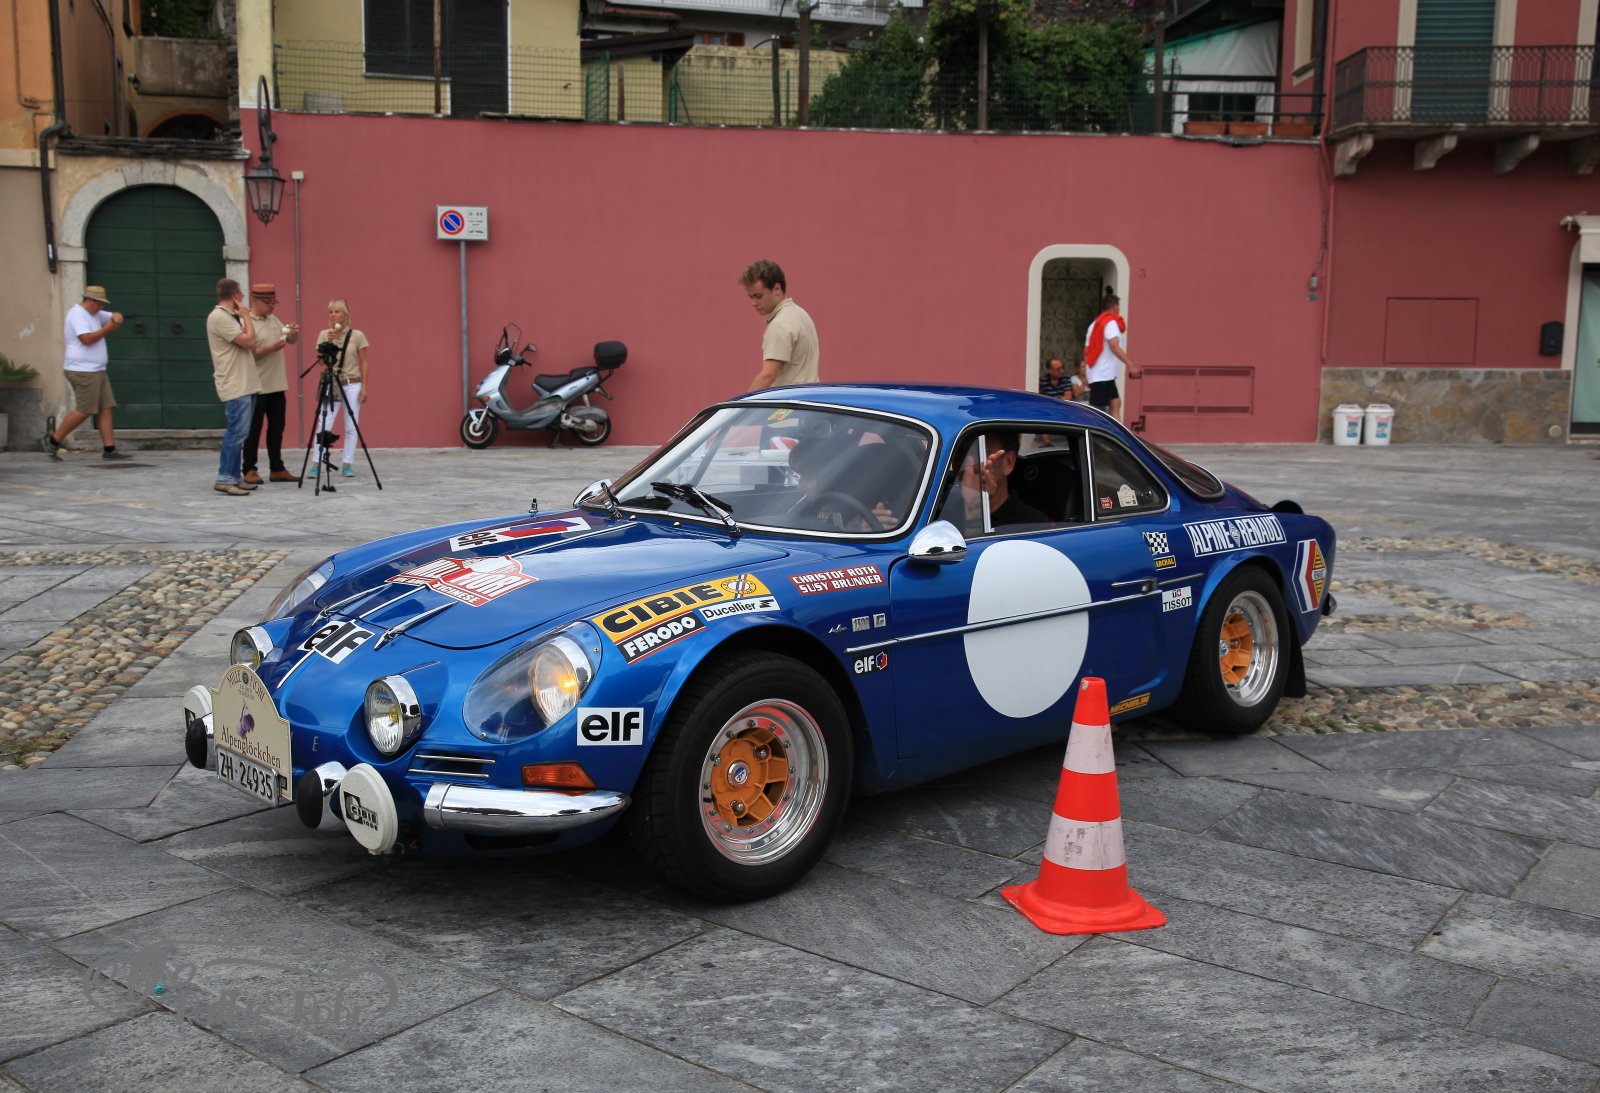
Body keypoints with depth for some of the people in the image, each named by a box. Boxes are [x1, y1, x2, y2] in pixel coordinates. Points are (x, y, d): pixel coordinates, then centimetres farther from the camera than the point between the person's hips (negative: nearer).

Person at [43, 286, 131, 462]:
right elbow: (87, 339, -23)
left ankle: (109, 449, 0)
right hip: (83, 371, -10)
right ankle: (52, 441, 2)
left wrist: (116, 316, -3)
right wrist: (108, 328, -15)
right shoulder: (77, 314, -13)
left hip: (96, 371, 10)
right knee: (84, 411, -10)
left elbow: (114, 317, 21)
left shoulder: (94, 314, 16)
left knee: (105, 408, 3)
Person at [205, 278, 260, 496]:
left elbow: (250, 348, 19)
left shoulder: (230, 317, 17)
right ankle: (225, 479, -10)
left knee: (239, 434, 10)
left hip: (245, 385, 10)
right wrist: (246, 316, -8)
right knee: (236, 433, -12)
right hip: (235, 387, -10)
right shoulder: (219, 317, -12)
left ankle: (234, 477, 14)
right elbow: (248, 340, -16)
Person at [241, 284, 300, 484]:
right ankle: (249, 470, 8)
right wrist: (269, 349, -23)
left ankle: (277, 469, 17)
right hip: (257, 387, -7)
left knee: (276, 429, 11)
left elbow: (292, 341, 20)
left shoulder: (274, 320, 13)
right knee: (254, 430, 0)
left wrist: (294, 332, -1)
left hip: (277, 386, 7)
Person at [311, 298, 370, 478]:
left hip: (352, 384, -1)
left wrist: (364, 387, -4)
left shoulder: (357, 335, -1)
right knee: (323, 425, -6)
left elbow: (363, 363, 2)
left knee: (351, 426, 1)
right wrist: (330, 341, -16)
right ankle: (316, 464, -3)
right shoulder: (324, 335, 3)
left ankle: (348, 465, 7)